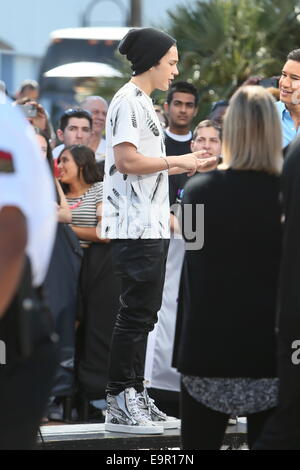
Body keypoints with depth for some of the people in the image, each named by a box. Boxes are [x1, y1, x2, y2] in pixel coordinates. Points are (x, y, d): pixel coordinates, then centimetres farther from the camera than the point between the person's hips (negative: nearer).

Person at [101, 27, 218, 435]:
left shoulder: (142, 102, 20)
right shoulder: (128, 101, -11)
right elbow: (126, 160, -20)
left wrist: (188, 165, 17)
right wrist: (176, 161, -13)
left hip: (151, 228, 10)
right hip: (136, 228, -10)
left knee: (144, 313, 13)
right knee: (135, 314, -9)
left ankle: (135, 397, 18)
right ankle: (119, 407, -6)